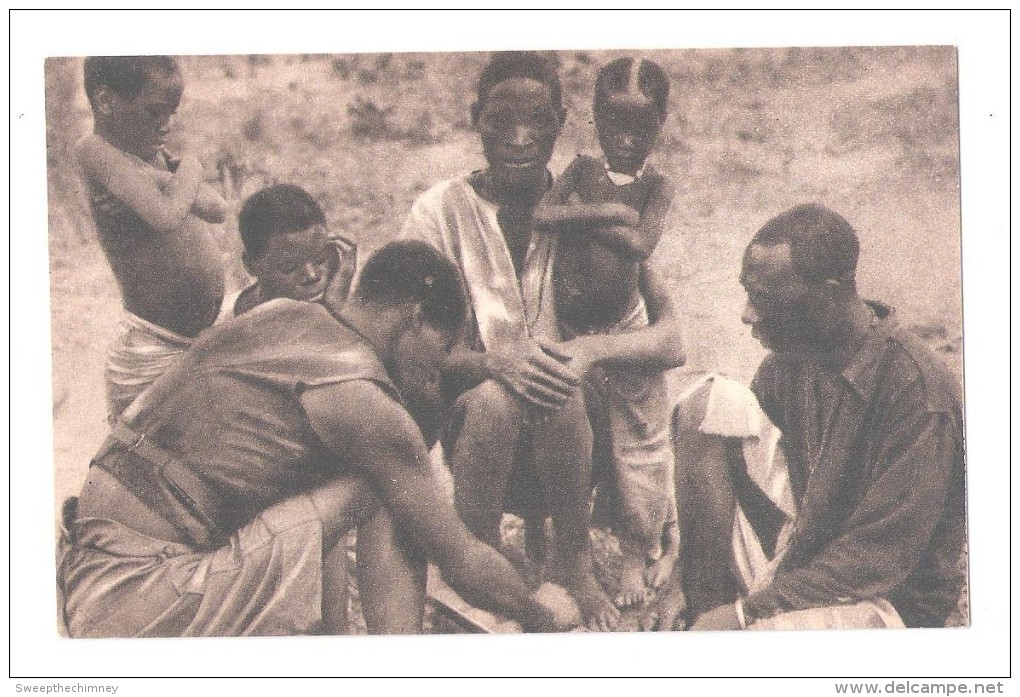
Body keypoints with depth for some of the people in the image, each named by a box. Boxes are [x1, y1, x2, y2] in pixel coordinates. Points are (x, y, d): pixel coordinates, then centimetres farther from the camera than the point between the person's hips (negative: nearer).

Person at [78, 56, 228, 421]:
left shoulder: (153, 151, 10)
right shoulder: (97, 150, -15)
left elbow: (217, 208, 6)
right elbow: (166, 215, -29)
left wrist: (173, 181, -12)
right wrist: (189, 169, -9)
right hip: (152, 354, -8)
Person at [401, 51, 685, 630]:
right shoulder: (441, 211, -2)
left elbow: (670, 342, -7)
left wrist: (591, 348, -28)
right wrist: (495, 360, -30)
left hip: (571, 431, 1)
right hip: (466, 425, -1)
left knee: (560, 392, -31)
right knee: (496, 399, -32)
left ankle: (577, 564, -10)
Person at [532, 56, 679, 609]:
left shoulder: (656, 187, -4)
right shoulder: (582, 169, 2)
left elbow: (640, 244, -22)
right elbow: (542, 215, -15)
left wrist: (582, 213, -17)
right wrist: (605, 211, -21)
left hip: (625, 328, -3)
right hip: (568, 330, 3)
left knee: (640, 444, 8)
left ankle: (640, 554, 26)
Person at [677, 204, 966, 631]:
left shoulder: (919, 393, -24)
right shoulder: (790, 355, -3)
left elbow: (877, 558, -23)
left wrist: (745, 611, -24)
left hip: (888, 599, -7)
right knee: (701, 405, -11)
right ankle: (705, 607, -11)